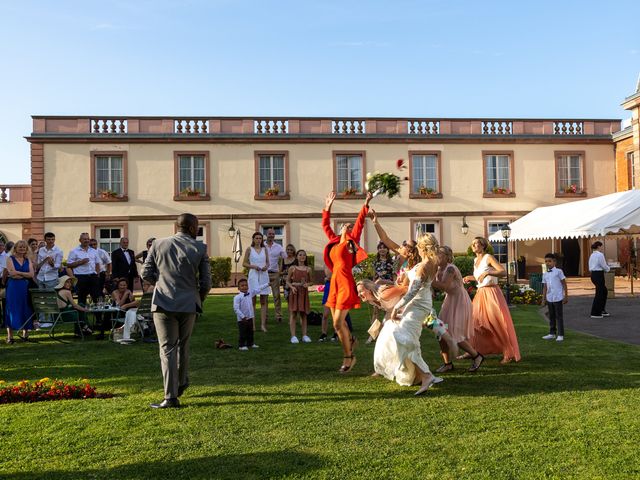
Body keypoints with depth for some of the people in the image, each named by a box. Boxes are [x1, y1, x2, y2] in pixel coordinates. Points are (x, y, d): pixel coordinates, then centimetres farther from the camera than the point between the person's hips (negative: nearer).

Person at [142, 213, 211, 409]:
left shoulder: (159, 244, 1)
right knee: (183, 345, 21)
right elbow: (206, 282, -3)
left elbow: (146, 273, 2)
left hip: (163, 303, 0)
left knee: (168, 349, 2)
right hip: (189, 304, 1)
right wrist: (199, 299, 15)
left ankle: (171, 397, 0)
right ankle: (181, 383, 36)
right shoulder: (199, 248, -3)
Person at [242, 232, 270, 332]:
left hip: (263, 275, 2)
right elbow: (244, 263, 3)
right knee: (252, 300, 1)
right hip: (253, 275, -2)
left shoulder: (264, 249, 11)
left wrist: (266, 266, -5)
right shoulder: (249, 249, 3)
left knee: (263, 301, 1)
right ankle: (252, 324, 6)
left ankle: (263, 324, 3)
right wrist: (253, 266, -13)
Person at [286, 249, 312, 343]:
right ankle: (293, 336, -1)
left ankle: (304, 335, 13)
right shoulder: (292, 268, 2)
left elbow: (310, 281, 15)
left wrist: (307, 284, -7)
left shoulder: (308, 269, 7)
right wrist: (292, 287, -14)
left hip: (304, 292, 2)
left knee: (303, 313, 7)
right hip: (294, 291, -2)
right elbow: (288, 281, 4)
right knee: (293, 313, -3)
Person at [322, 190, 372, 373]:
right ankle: (350, 339, 44)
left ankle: (348, 357, 6)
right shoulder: (335, 241, 16)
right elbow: (325, 226, 27)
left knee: (338, 323, -9)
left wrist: (366, 205, -15)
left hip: (345, 284, -6)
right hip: (334, 283, 6)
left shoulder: (350, 241, 2)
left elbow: (360, 223, -9)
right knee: (337, 322, 15)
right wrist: (327, 208, 27)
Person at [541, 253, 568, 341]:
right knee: (551, 316, 12)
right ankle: (552, 333, 22)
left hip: (558, 298, -5)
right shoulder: (545, 274, 9)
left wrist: (566, 296, -6)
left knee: (559, 316, -1)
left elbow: (564, 284, -3)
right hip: (549, 298, 5)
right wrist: (543, 299, 11)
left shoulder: (558, 271, -4)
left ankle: (560, 335, 4)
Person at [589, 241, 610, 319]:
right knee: (599, 293, -1)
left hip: (593, 274, 9)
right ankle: (595, 313, 2)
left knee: (604, 291, 19)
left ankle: (602, 310, 23)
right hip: (599, 275, -9)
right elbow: (604, 266, -12)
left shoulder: (592, 255, 13)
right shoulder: (600, 255, -13)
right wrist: (608, 268, 11)